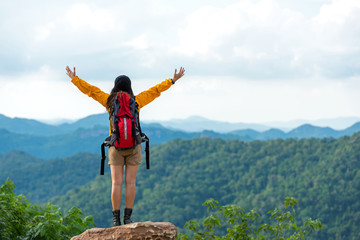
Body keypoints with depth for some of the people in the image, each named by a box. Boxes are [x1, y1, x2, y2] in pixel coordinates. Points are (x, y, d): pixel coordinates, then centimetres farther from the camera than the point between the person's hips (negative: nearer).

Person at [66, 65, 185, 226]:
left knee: (116, 183, 0)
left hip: (115, 147, 0)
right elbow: (156, 90, 7)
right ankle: (127, 217, -2)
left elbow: (90, 90, 7)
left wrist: (74, 79, 18)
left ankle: (116, 218, -4)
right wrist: (173, 80, 17)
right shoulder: (136, 101, -1)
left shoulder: (109, 101, -1)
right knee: (130, 183, 1)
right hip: (133, 146, 0)